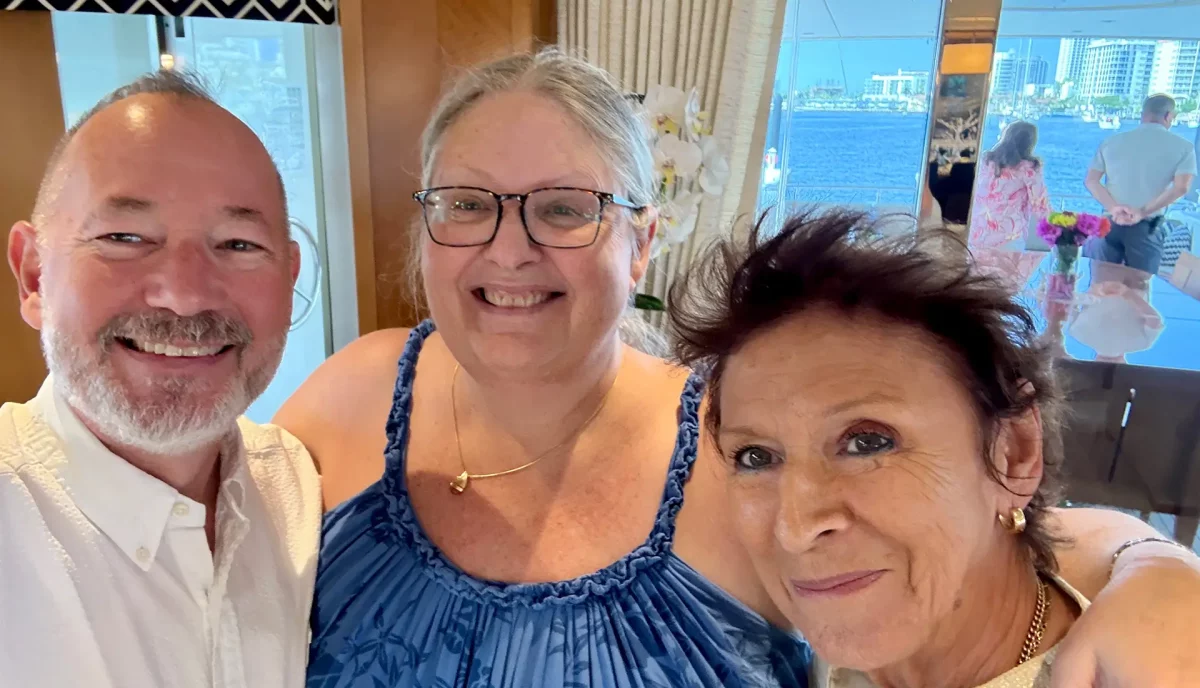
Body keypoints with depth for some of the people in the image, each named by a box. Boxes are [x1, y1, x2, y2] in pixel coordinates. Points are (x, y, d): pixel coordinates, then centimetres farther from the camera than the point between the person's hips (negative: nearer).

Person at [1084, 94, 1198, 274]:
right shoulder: (1183, 147, 2)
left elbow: (1091, 181, -1)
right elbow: (1181, 188, -12)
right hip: (1147, 228, -2)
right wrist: (1142, 213, -14)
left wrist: (1114, 209, -11)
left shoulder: (1112, 141, 9)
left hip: (1110, 223, 2)